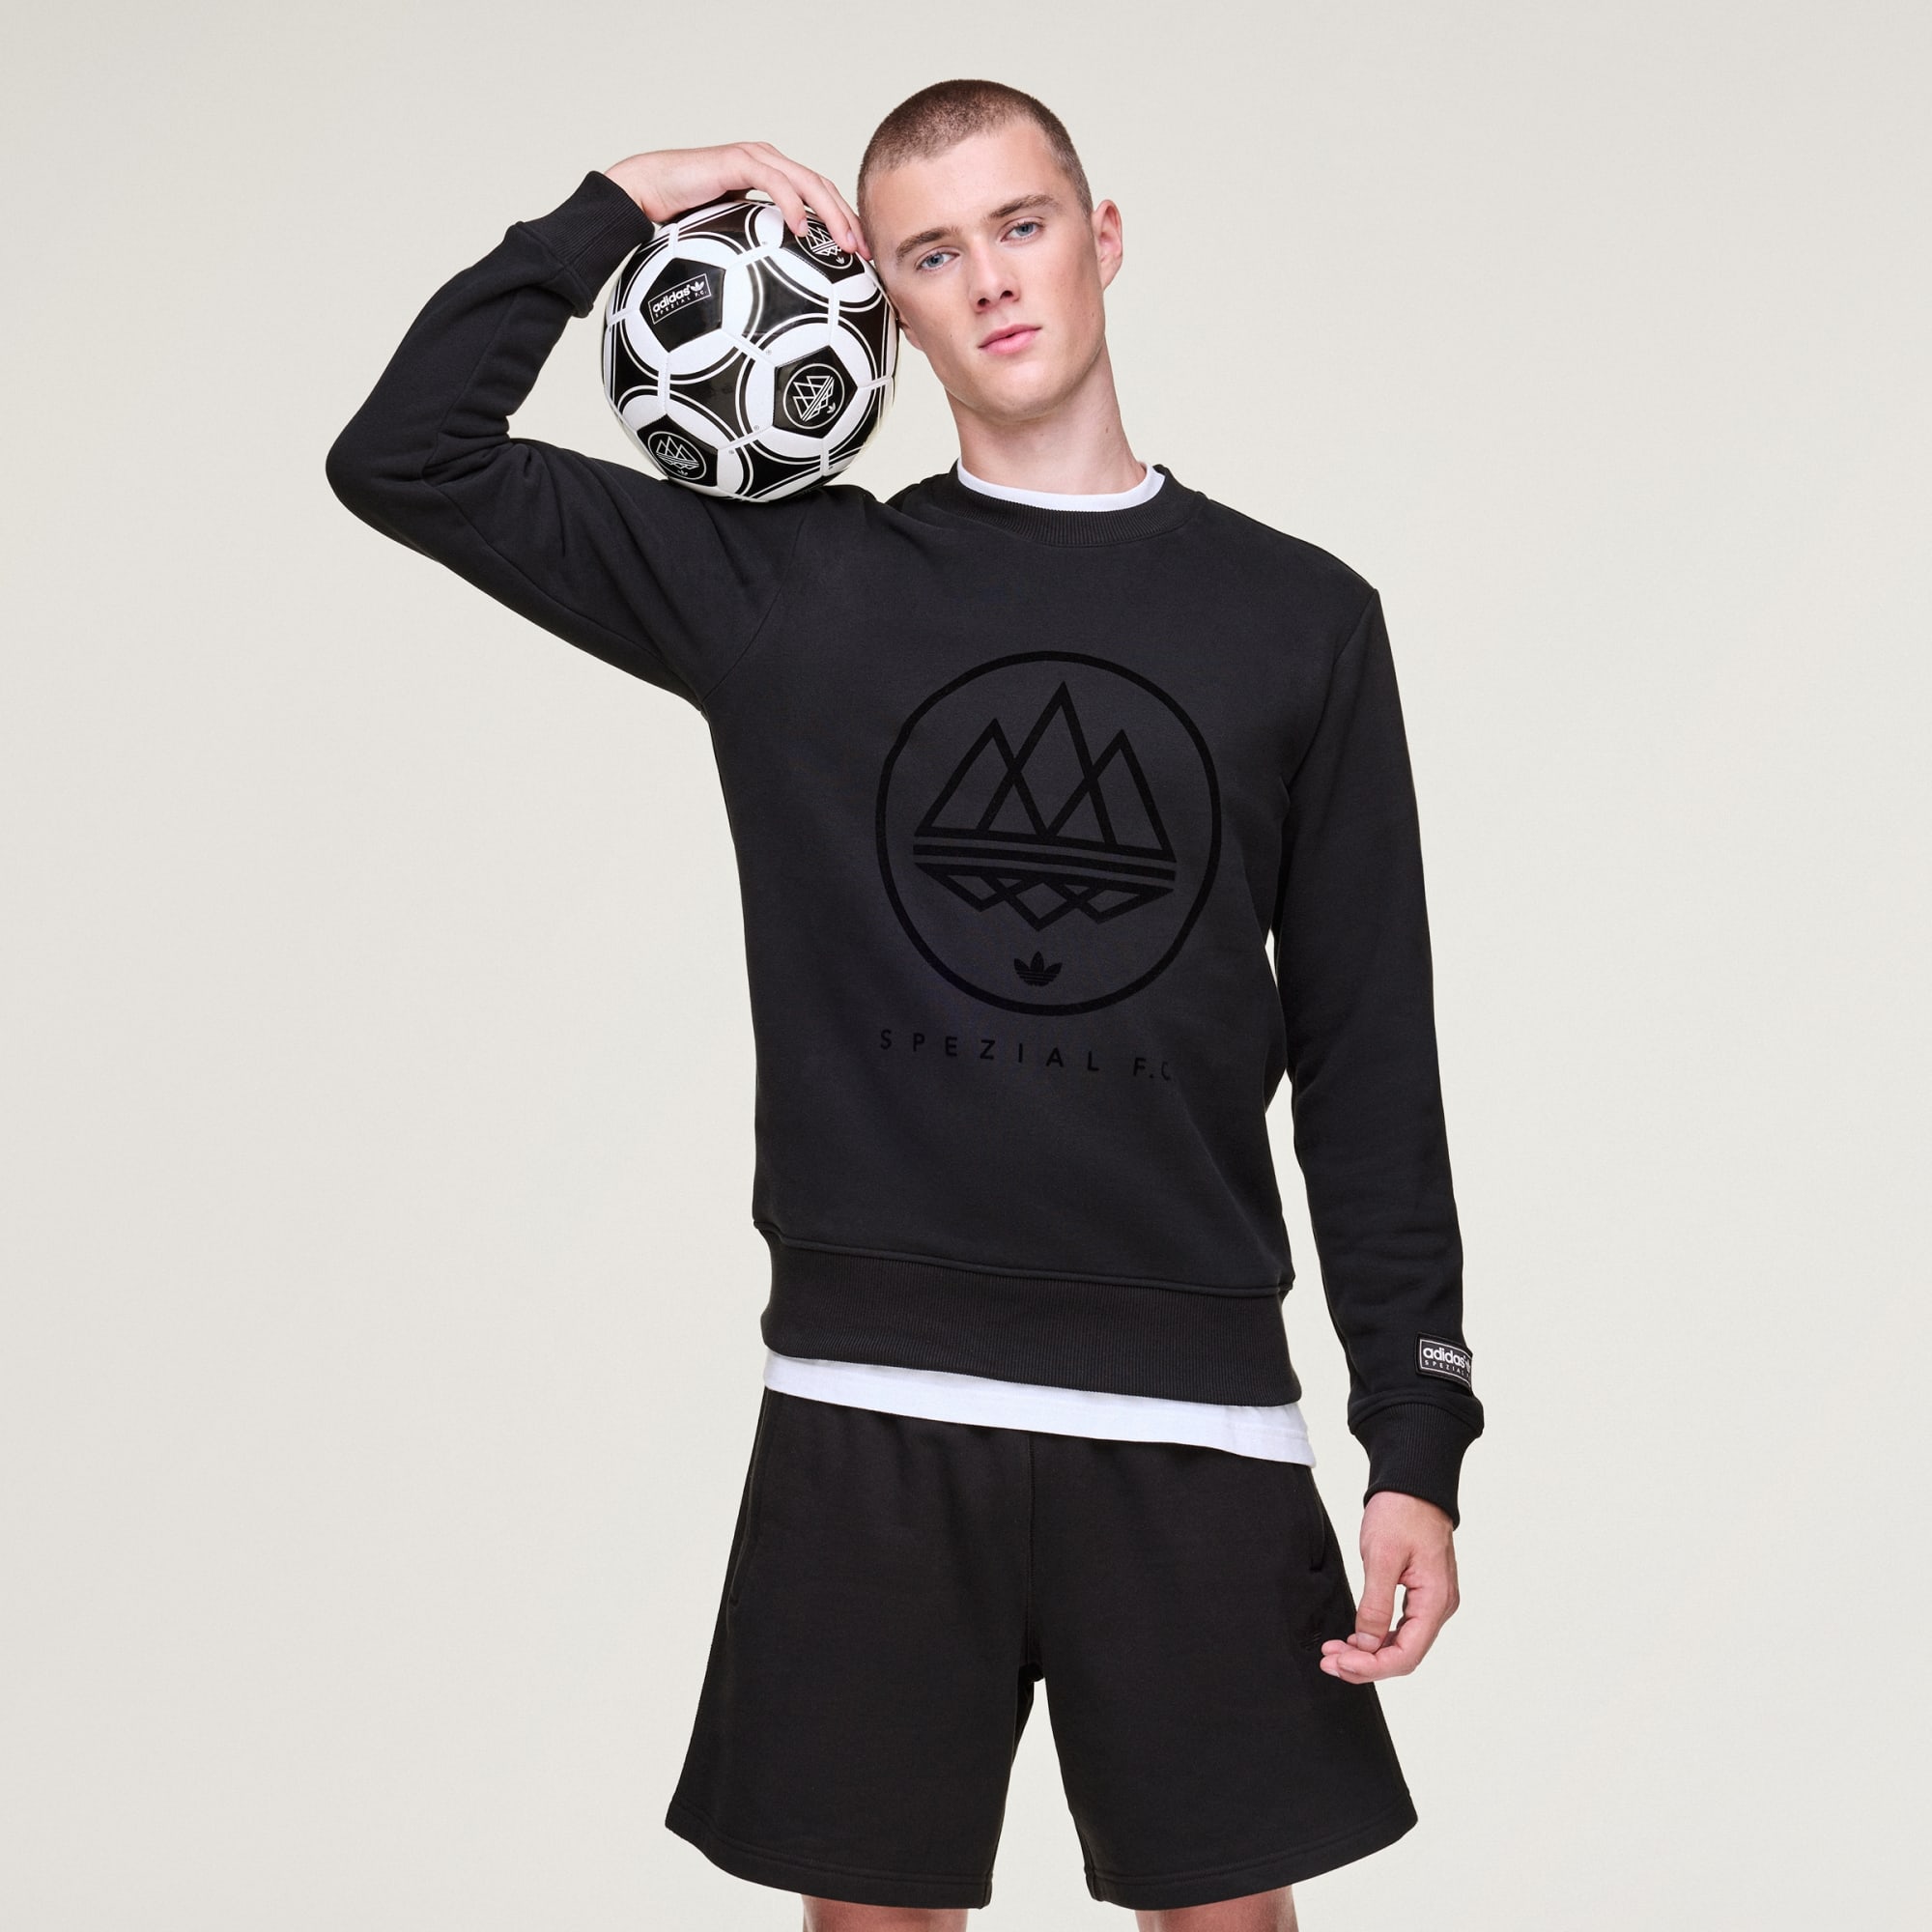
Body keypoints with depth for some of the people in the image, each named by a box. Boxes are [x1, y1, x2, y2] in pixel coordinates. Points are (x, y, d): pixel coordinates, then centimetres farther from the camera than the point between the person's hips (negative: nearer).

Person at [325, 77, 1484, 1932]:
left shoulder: (1297, 615, 6)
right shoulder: (789, 584, 5)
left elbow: (1369, 1052, 4)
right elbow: (404, 459, 0)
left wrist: (1417, 1441, 0)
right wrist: (615, 209, 1)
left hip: (1191, 1417, 0)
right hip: (868, 1412, 0)